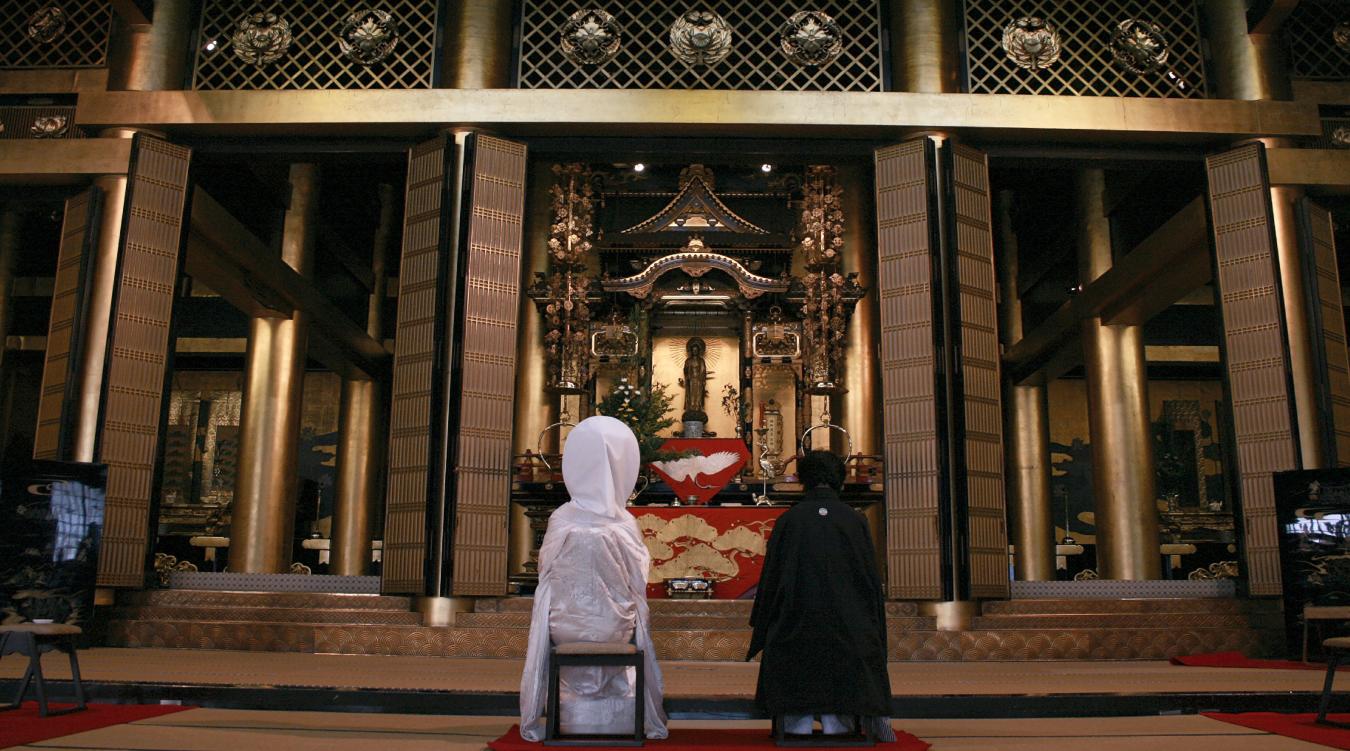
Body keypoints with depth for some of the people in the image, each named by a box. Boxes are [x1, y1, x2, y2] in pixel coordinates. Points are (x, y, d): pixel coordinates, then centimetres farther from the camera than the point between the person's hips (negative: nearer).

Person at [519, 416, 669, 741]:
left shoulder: (560, 521, -15)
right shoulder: (625, 526, -17)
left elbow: (546, 571, 0)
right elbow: (637, 587, -5)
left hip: (565, 629, 1)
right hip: (614, 631, 0)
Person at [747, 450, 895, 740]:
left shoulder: (788, 520, -4)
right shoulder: (855, 520, -1)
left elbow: (771, 575, 0)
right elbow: (872, 577, 3)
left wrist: (762, 627, 11)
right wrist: (874, 629, 14)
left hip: (795, 627, -1)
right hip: (847, 625, 1)